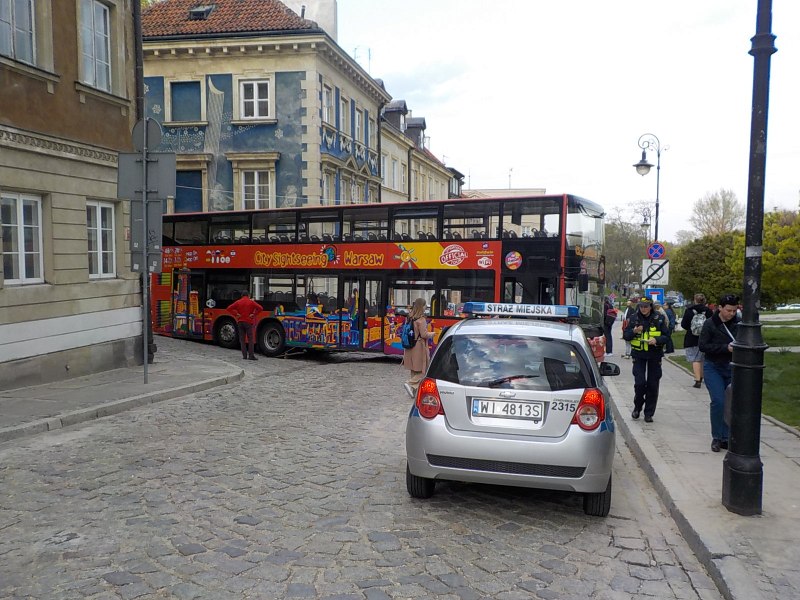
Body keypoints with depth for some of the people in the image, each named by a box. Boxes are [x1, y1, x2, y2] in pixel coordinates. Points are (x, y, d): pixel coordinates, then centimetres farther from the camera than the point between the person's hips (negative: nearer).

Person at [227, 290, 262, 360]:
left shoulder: (238, 302, 6)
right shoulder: (251, 302, -1)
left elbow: (229, 308, -1)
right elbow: (259, 308, -14)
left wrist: (236, 314, -1)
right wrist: (254, 314, -9)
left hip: (240, 322, 3)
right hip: (249, 322, -2)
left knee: (242, 339, 7)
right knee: (250, 339, 0)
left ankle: (244, 355, 5)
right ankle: (251, 356, -6)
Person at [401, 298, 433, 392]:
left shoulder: (409, 318, 5)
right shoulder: (421, 319, -17)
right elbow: (424, 334, -18)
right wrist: (431, 334, 1)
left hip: (410, 347, 8)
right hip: (419, 347, -8)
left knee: (414, 370, 16)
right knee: (422, 370, 2)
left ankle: (414, 388, 21)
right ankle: (410, 384, -11)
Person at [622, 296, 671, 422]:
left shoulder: (659, 318, -2)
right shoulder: (634, 318, 1)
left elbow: (666, 336, 0)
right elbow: (626, 335, 4)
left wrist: (657, 340, -20)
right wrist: (634, 331, -17)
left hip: (654, 355, 0)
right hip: (638, 355, 0)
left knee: (652, 385, 3)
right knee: (639, 382, -10)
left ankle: (649, 413, 15)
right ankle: (637, 407, 15)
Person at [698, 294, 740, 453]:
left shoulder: (739, 323, -1)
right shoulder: (710, 324, -9)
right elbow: (702, 345, -12)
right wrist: (725, 348, -21)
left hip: (733, 368, 3)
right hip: (713, 368, -3)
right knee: (718, 401, -10)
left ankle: (726, 438, 16)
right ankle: (716, 438, 5)